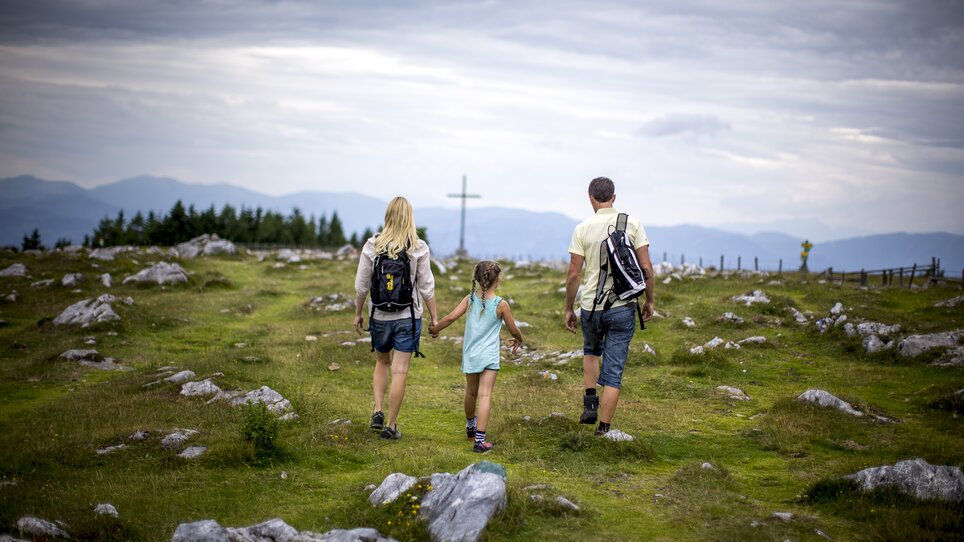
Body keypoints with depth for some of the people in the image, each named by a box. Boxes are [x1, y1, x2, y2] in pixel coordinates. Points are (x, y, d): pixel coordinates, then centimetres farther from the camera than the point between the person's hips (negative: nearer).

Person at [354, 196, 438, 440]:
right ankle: (391, 425, 7)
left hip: (380, 316, 2)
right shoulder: (418, 248, -9)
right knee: (400, 370, 3)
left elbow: (362, 285, 0)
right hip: (408, 317, -2)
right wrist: (434, 317, 4)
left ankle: (377, 411, 11)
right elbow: (426, 287, -5)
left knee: (382, 362, 23)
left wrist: (358, 313, 12)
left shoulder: (372, 245, -5)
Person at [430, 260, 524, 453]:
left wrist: (434, 329, 6)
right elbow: (513, 330, 3)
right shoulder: (501, 304, -8)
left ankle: (470, 427, 46)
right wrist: (519, 339, 25)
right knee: (485, 395, -9)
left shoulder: (470, 299, -1)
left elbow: (451, 317, -10)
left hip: (470, 354, 4)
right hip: (489, 355, -4)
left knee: (471, 392, 23)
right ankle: (479, 439, -19)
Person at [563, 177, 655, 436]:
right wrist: (649, 300, 9)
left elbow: (573, 274, -3)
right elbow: (646, 267, -4)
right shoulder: (633, 224, -3)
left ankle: (590, 402, 14)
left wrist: (568, 308, 8)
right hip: (623, 307, 0)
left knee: (591, 351, 29)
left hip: (591, 307, 1)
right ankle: (603, 427, 6)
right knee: (613, 371, 5)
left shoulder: (583, 228, -4)